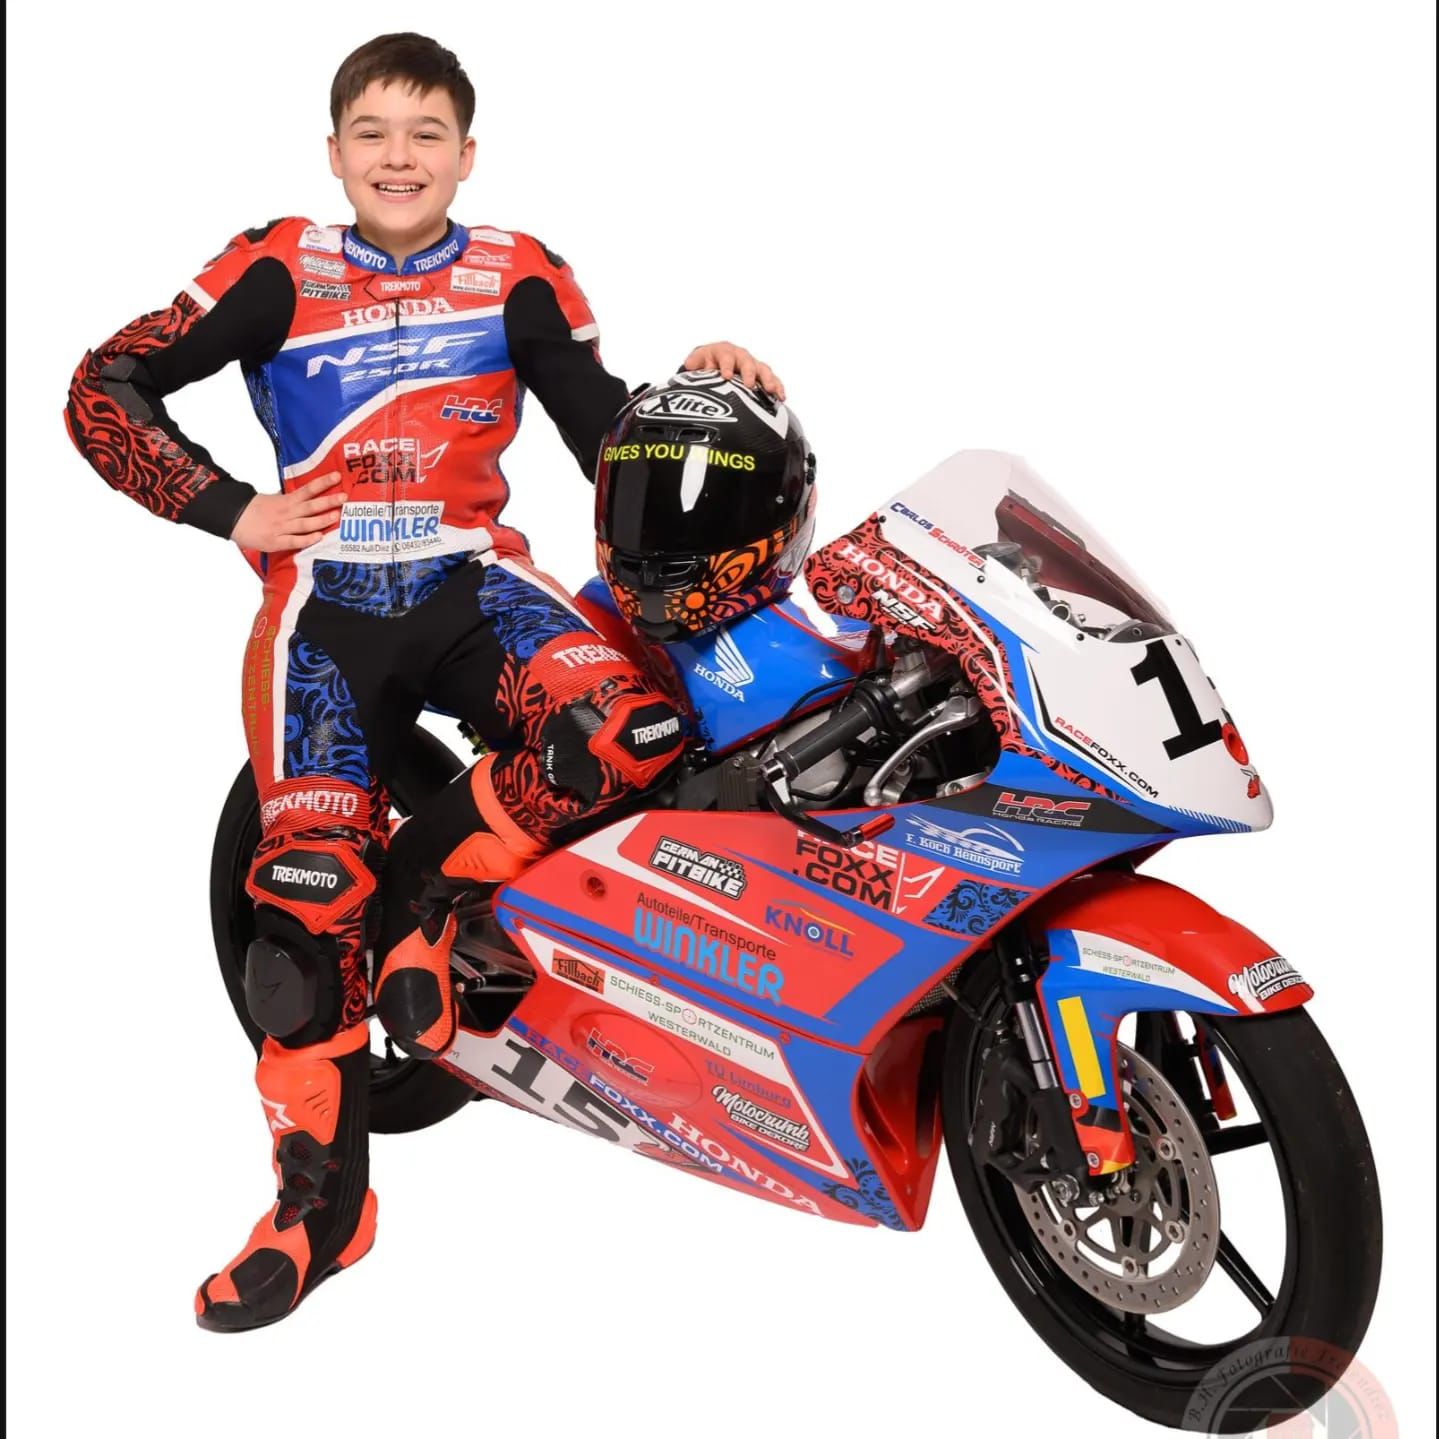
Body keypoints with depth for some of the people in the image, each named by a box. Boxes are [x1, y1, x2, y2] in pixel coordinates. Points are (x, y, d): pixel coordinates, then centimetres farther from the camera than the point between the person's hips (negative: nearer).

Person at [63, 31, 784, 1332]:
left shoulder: (518, 276, 8)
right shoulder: (278, 272, 4)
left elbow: (609, 437, 9)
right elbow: (104, 389, 5)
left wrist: (692, 387, -9)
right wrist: (230, 511, -4)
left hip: (474, 579, 1)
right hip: (325, 602, -1)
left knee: (629, 722, -30)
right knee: (310, 882, -15)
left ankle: (429, 887, -8)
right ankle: (323, 1198, 0)